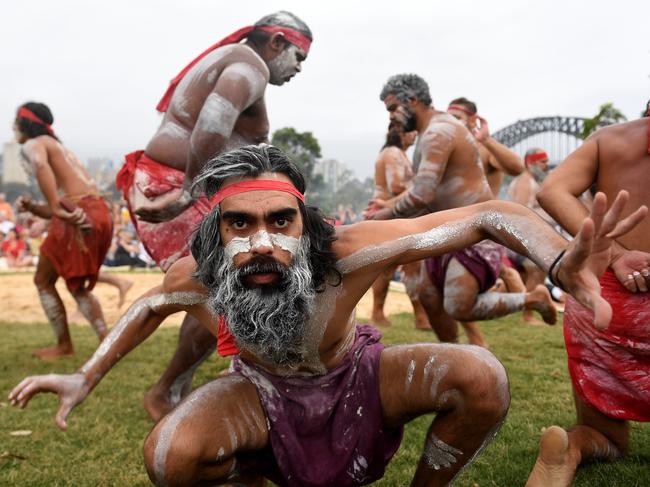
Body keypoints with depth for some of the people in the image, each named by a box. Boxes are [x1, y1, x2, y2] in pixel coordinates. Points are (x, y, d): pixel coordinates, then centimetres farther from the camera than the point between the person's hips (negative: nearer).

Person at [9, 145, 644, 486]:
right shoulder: (193, 277, -27)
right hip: (264, 395, 1)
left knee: (481, 378, -28)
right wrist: (86, 377, 3)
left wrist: (563, 263, -56)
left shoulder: (346, 253, -36)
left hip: (355, 383, 0)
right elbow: (150, 305, 1)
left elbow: (488, 216, -37)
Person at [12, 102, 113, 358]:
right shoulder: (58, 147, 30)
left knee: (44, 282, 11)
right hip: (100, 213, 8)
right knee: (77, 286, 20)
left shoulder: (33, 145, 4)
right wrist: (31, 207, 10)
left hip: (76, 216, -8)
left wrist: (57, 208, -29)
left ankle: (64, 345, 16)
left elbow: (41, 165, -25)